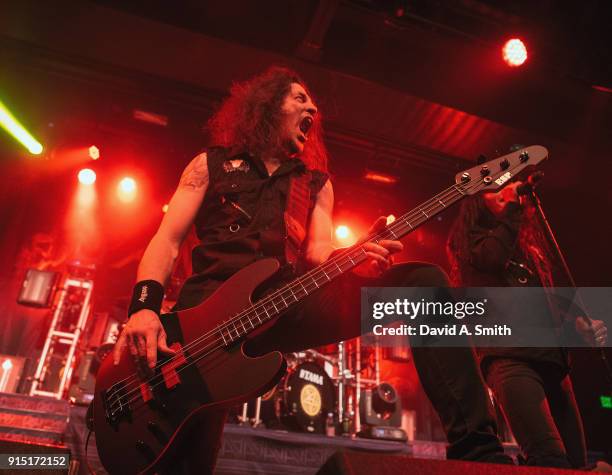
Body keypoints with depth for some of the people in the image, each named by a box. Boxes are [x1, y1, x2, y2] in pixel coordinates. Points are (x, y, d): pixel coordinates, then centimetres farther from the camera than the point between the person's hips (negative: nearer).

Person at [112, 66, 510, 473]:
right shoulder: (210, 164, 18)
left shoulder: (316, 182, 25)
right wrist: (145, 306, -11)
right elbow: (168, 241, 9)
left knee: (424, 281, -16)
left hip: (289, 303, 2)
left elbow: (320, 251, 9)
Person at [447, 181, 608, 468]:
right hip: (508, 355, -7)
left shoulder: (528, 248, 27)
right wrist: (511, 205, -2)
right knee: (551, 459, -23)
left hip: (551, 357, 8)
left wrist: (579, 323, 7)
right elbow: (492, 257, -14)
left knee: (577, 461, 4)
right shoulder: (471, 238, 9)